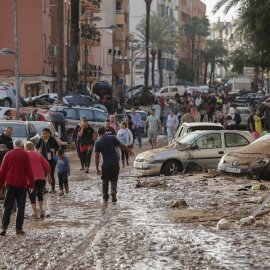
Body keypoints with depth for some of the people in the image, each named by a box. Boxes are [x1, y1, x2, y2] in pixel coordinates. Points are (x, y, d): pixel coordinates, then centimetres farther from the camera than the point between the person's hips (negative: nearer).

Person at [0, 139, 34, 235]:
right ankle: (19, 228, 1)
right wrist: (31, 184, 1)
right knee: (21, 207, 5)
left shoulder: (8, 154, 5)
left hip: (10, 184, 2)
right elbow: (29, 170, -4)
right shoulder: (25, 155, -1)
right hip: (22, 184, -2)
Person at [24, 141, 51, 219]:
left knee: (32, 195, 5)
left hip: (31, 178, -3)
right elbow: (47, 165, 6)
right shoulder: (38, 154, 12)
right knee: (40, 194, 21)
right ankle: (41, 211, 14)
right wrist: (49, 176, 13)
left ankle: (35, 213, -4)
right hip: (41, 178, 3)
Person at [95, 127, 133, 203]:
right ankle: (113, 191, -12)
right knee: (114, 179, 15)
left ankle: (105, 198, 20)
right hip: (115, 163, 1)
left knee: (105, 181, 15)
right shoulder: (112, 138, -2)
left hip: (106, 164, -1)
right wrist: (129, 151, 19)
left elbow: (96, 156, -4)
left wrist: (97, 168, 0)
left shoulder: (97, 143, -3)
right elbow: (121, 146, 2)